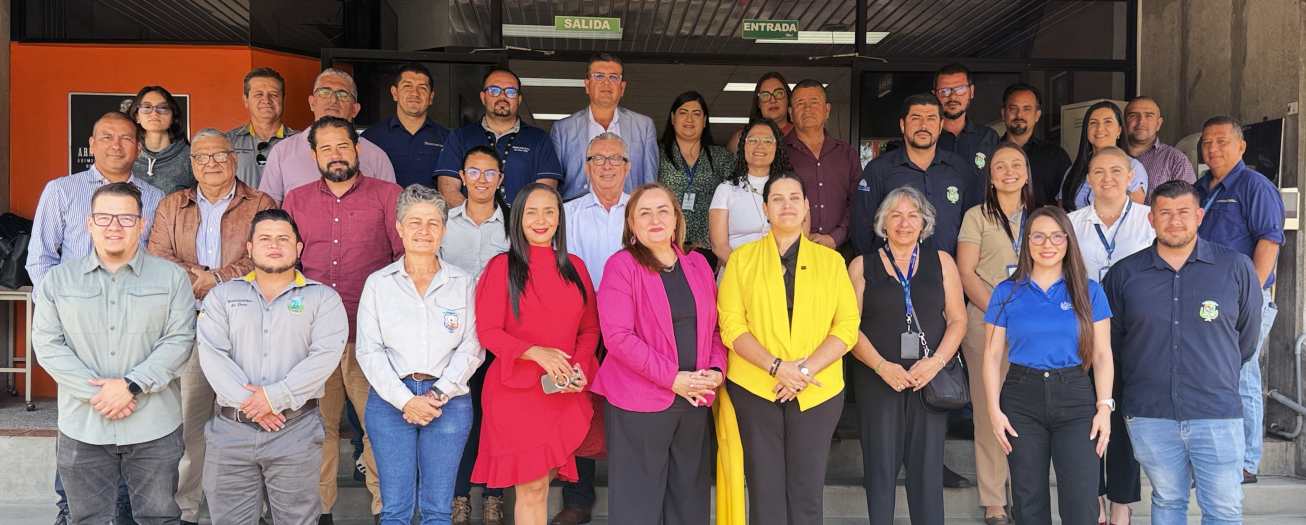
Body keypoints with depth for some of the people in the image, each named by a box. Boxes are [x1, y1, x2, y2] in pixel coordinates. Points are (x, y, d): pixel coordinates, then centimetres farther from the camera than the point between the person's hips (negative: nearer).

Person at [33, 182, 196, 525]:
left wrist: (132, 385, -16)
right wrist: (96, 392, -12)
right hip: (81, 429, 1)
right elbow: (47, 344, -1)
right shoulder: (59, 279, 7)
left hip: (154, 428, -1)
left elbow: (178, 341, -5)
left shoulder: (171, 277, 3)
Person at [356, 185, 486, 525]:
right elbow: (369, 351, -1)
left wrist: (438, 394, -11)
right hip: (390, 401, 0)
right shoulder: (378, 283, 6)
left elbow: (472, 348, 1)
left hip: (449, 402, 0)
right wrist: (405, 400, -11)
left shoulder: (464, 283, 6)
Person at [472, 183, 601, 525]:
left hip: (565, 393, 4)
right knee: (532, 487, -1)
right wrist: (535, 352, -20)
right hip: (516, 391, -4)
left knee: (540, 481, 9)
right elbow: (487, 331, -6)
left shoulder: (575, 268, 10)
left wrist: (580, 367, -7)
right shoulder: (501, 267, -2)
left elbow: (589, 329, 12)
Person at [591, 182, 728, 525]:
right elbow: (617, 336, -16)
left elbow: (715, 327, 13)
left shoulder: (697, 265, 10)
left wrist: (716, 370, -5)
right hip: (639, 403, -5)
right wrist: (673, 378, -18)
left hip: (696, 400, 5)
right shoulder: (621, 266, -7)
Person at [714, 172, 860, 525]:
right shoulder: (742, 259, 5)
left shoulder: (830, 260, 8)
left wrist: (806, 368, -13)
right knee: (764, 491, 6)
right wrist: (776, 366, -16)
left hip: (817, 393, 1)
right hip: (754, 389, -1)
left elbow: (847, 325, 1)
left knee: (807, 492, 7)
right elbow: (731, 325, -3)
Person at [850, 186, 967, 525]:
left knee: (927, 466, 2)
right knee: (881, 465, 2)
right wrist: (882, 366, -14)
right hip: (877, 379, -1)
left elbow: (957, 319, 5)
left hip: (930, 378, 1)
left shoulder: (941, 262, 10)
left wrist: (936, 362, -11)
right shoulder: (862, 266, 6)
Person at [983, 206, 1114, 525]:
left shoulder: (1089, 291, 5)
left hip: (1076, 398, 0)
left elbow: (1102, 355, 2)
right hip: (1022, 398, 1)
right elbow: (992, 355, 4)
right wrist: (994, 409, -4)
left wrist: (1104, 407, -7)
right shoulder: (1006, 292, 5)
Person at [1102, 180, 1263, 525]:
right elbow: (1112, 340, 13)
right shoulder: (1123, 274, 3)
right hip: (1149, 415, 1)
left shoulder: (1236, 268, 1)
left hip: (1217, 413, -1)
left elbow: (1247, 337, 12)